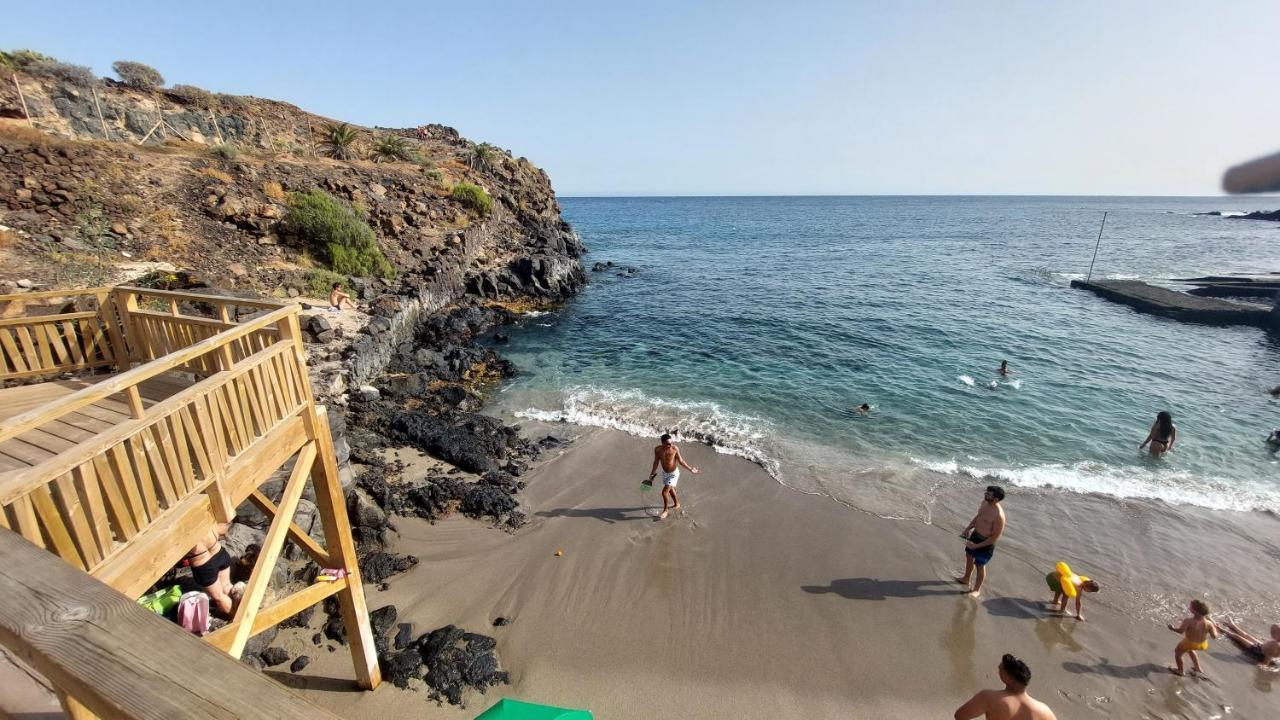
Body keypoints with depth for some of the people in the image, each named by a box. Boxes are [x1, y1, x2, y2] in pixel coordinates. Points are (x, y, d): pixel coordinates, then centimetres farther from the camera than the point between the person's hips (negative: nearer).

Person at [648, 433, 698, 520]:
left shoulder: (675, 449, -26)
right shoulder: (657, 449, -18)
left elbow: (680, 461, -11)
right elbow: (656, 462, -2)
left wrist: (691, 469, -8)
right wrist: (652, 474, 6)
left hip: (673, 474, -4)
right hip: (665, 473, 5)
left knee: (665, 492, -9)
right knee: (670, 489, 25)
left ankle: (665, 510, 14)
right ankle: (677, 504, 52)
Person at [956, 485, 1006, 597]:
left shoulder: (998, 515, -33)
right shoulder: (984, 502, -9)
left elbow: (995, 537, -25)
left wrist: (977, 546, -20)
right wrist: (968, 529, 6)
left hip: (985, 543, -8)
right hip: (974, 535, 8)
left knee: (980, 566, 12)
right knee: (969, 556, 26)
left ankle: (976, 590, 35)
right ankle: (966, 579, 50)